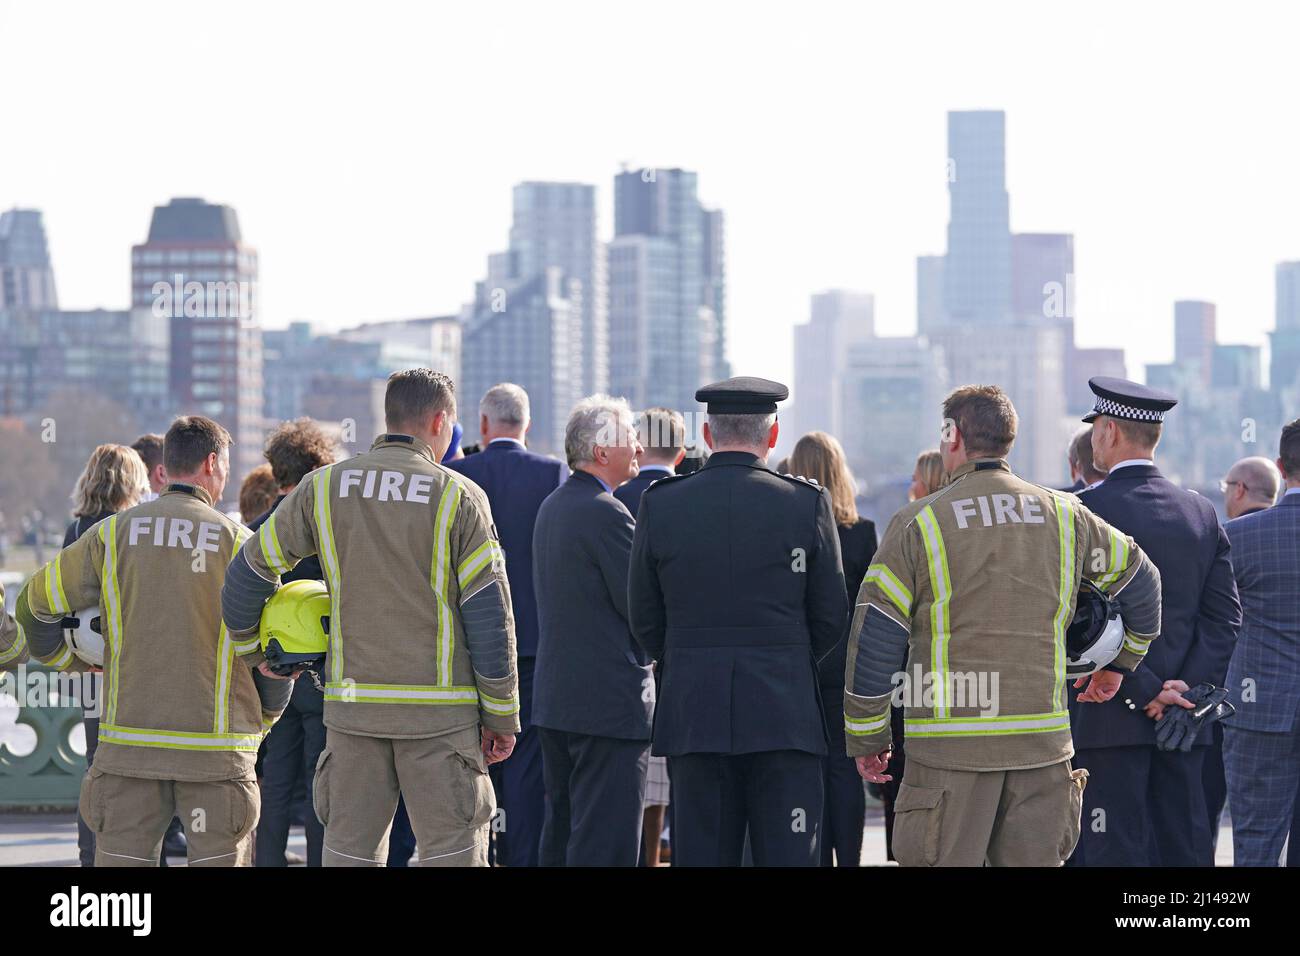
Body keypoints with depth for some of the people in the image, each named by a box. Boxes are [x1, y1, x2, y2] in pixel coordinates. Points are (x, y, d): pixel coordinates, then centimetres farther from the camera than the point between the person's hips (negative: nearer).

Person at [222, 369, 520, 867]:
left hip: (353, 702, 3)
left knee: (350, 848, 8)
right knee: (452, 848, 1)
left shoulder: (323, 487, 5)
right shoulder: (459, 496, -4)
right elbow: (490, 615, -4)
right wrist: (501, 715, 3)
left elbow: (251, 569, 11)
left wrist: (246, 639, 30)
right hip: (439, 708, -3)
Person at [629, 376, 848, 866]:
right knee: (789, 854, -1)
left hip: (692, 714, 2)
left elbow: (645, 621, 6)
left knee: (701, 853, 4)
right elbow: (831, 618, 3)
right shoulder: (807, 503, -3)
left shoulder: (660, 503, 1)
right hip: (784, 714, -1)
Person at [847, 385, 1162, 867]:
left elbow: (873, 640, -3)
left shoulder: (918, 523, -3)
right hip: (1042, 744, 4)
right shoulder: (1063, 516, 8)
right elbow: (1140, 582, 20)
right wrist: (1120, 662, 36)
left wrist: (866, 738, 6)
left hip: (951, 746, -3)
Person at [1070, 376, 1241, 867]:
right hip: (1185, 723, 5)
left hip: (1112, 716, -5)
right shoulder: (1201, 512, 9)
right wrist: (1189, 690, -3)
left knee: (1115, 849, -4)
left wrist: (1144, 691, -11)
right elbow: (1225, 615, 4)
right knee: (1185, 845, 8)